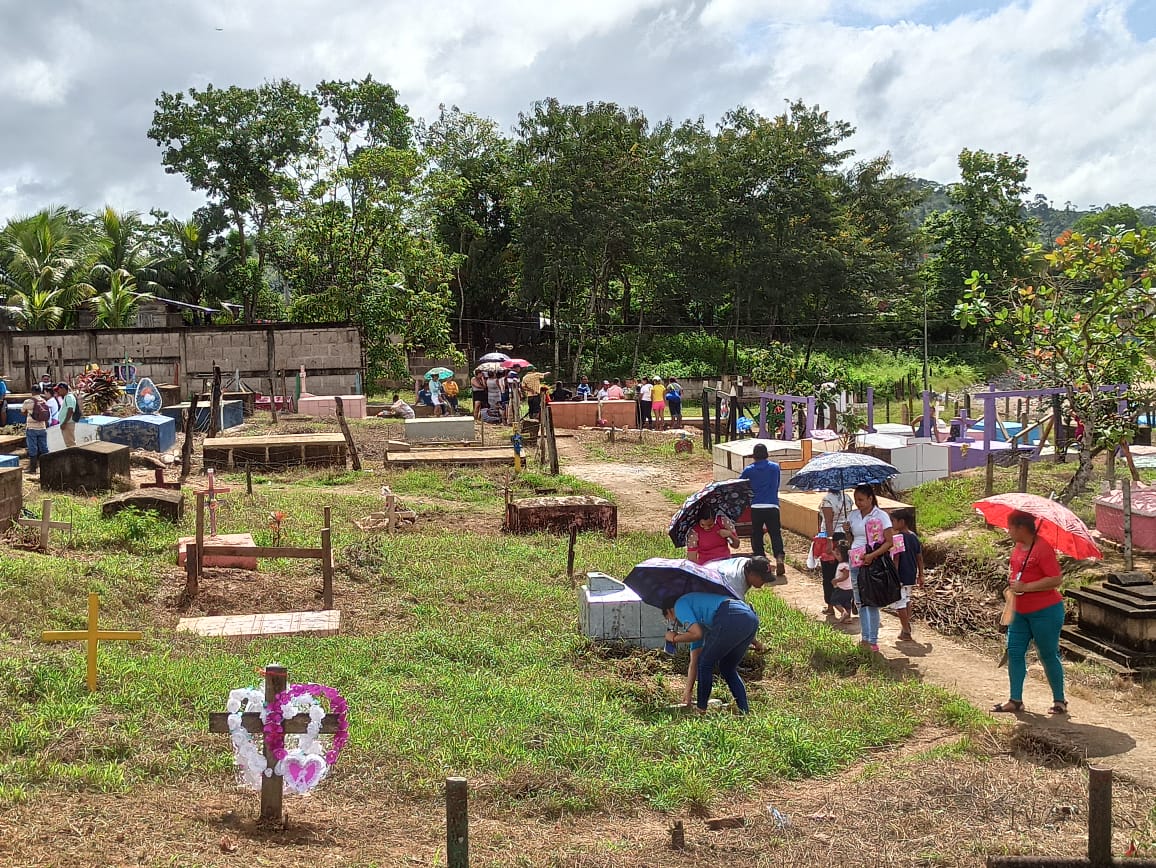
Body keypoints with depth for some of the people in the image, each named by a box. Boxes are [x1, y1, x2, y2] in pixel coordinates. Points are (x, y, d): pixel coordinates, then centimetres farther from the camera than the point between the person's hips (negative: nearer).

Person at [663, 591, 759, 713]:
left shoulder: (680, 605, 15)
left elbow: (697, 634, -2)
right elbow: (694, 661, 40)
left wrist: (674, 638, 18)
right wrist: (688, 691, 44)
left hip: (732, 618, -9)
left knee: (705, 664, 8)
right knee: (728, 668, 23)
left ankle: (701, 710, 16)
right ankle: (745, 711, 19)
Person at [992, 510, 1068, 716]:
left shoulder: (1043, 548, -19)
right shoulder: (1018, 547, 8)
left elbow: (1056, 579, -24)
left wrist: (1025, 587, -25)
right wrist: (1012, 582, 7)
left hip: (1045, 611, -9)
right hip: (1020, 612, 9)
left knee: (1048, 655, 2)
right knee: (1014, 653, 6)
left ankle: (1059, 701, 17)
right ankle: (1015, 700, 13)